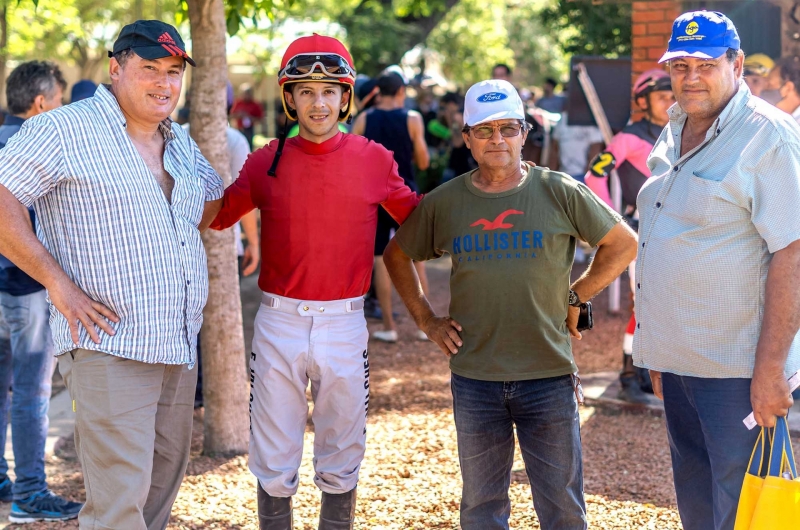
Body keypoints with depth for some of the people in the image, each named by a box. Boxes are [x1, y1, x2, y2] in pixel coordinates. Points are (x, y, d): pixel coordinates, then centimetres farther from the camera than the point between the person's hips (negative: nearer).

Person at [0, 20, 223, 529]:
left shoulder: (180, 143, 15)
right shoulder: (66, 129, -8)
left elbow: (214, 195, 34)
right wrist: (58, 282, -18)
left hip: (180, 348, 8)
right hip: (109, 349, -8)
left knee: (163, 485, 15)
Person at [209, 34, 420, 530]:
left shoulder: (374, 159, 0)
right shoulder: (267, 161, 1)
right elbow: (217, 214, 12)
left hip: (345, 323, 0)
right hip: (279, 322, 0)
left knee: (341, 465, 12)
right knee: (274, 466, 7)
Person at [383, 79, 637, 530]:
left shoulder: (559, 193, -3)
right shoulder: (443, 203, 2)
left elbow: (623, 245, 6)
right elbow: (397, 256, 17)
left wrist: (574, 297, 3)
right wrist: (426, 319, 9)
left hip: (548, 374, -2)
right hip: (474, 378, 2)